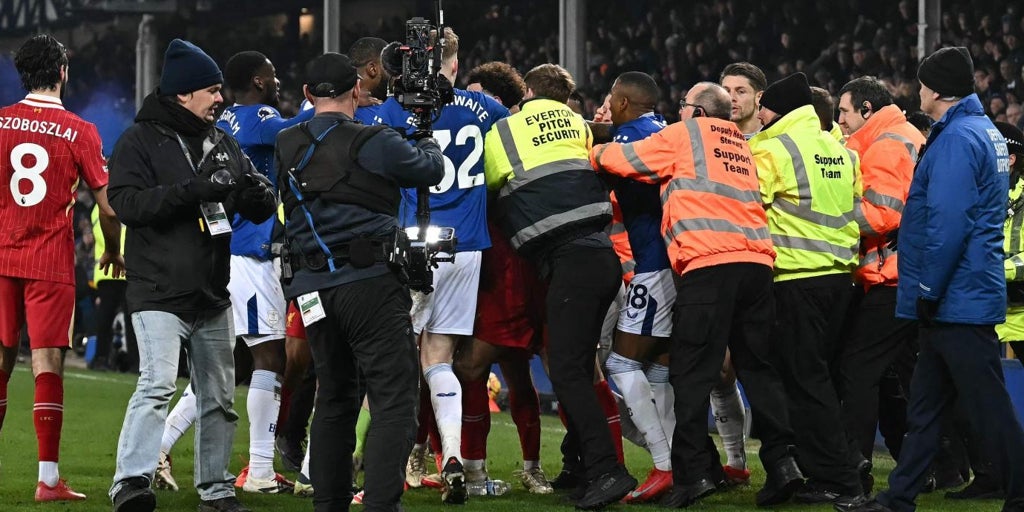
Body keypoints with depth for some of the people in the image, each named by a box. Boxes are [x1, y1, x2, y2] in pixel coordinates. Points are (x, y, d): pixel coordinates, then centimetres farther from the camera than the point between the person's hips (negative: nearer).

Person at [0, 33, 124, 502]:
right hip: (51, 265, -3)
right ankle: (48, 479, -4)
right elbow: (108, 208, -2)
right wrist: (113, 252, 16)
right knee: (47, 363, -2)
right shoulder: (79, 132, -5)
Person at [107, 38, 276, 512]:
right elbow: (126, 202, -18)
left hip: (213, 295, 7)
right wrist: (190, 191, -27)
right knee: (157, 384, -21)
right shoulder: (140, 140, -5)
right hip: (159, 293, -7)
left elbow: (261, 204, 16)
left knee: (219, 397, 11)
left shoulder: (222, 143, 14)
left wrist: (257, 195, -10)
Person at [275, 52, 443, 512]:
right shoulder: (373, 143, -8)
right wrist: (426, 139, 28)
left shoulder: (287, 146, 7)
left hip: (312, 286, 6)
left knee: (334, 397, 18)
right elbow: (431, 169, 5)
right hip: (370, 283, -6)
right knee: (394, 397, -5)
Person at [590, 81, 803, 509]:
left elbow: (622, 159, 12)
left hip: (708, 264, -6)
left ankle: (694, 470, -9)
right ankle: (781, 459, 0)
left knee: (693, 373, -4)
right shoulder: (742, 146, 26)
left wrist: (597, 153, 35)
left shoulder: (684, 135, 9)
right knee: (757, 366, 10)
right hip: (756, 260, 6)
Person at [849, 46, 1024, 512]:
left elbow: (948, 224, -24)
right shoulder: (985, 132, 15)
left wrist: (928, 290, -18)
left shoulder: (957, 140, -17)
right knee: (925, 404, 13)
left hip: (957, 299, -10)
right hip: (966, 295, 10)